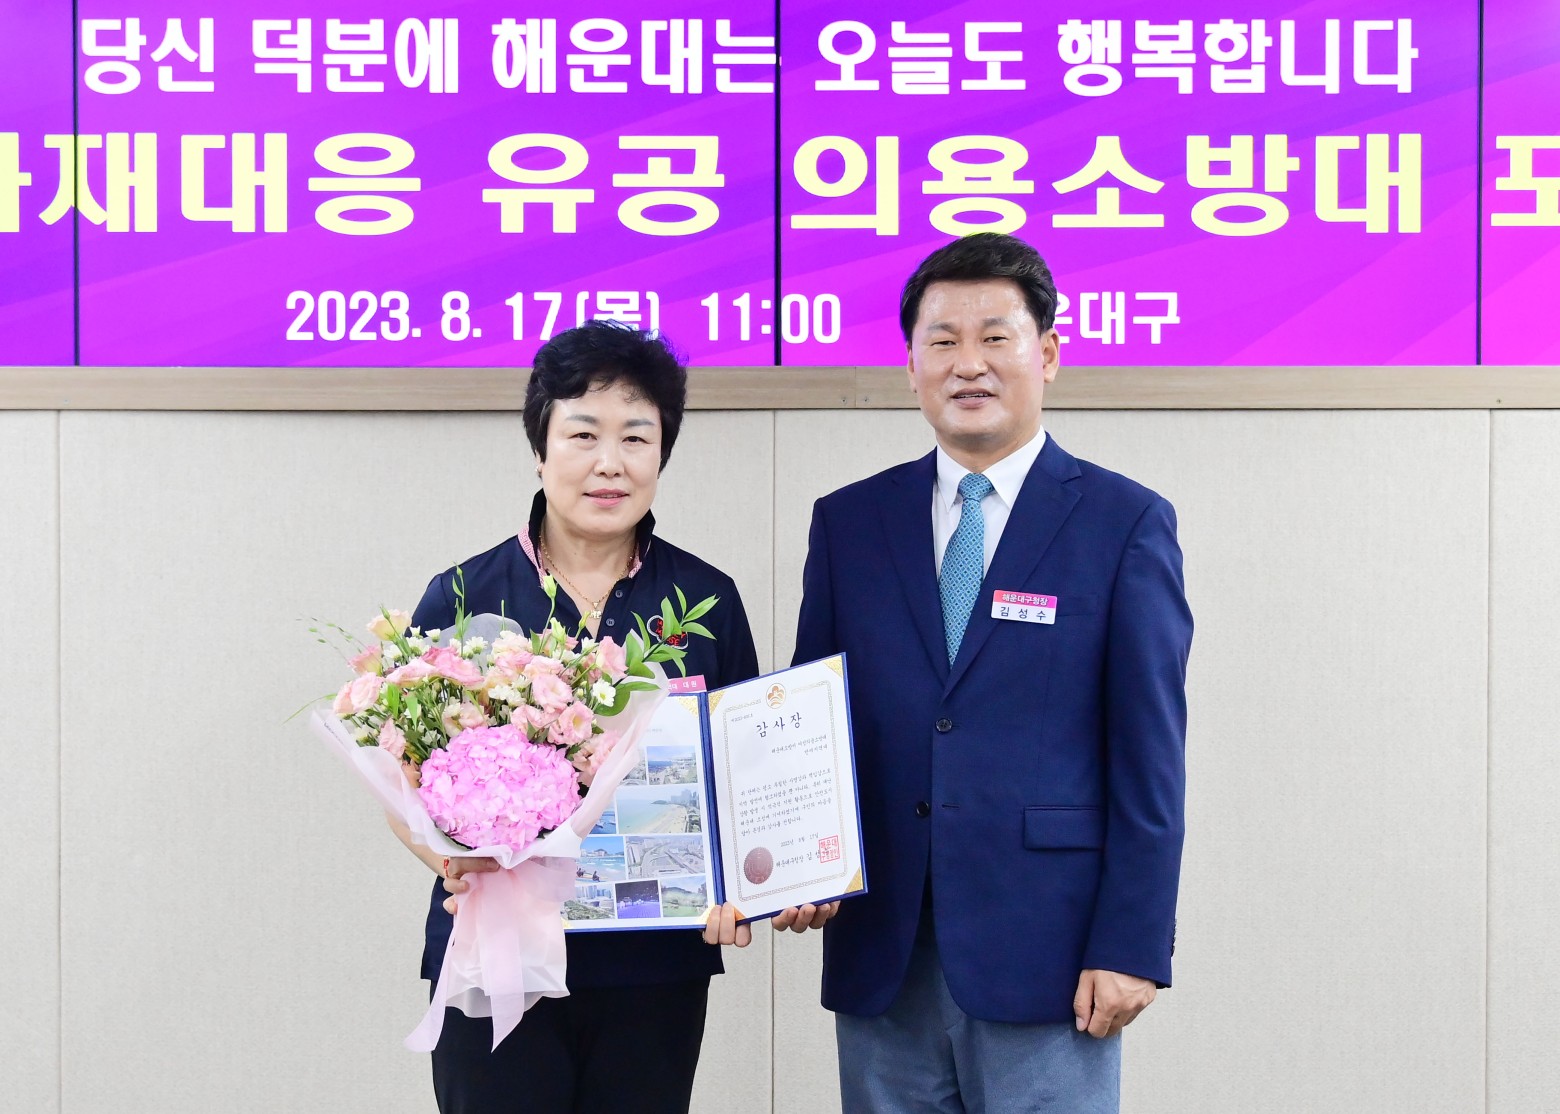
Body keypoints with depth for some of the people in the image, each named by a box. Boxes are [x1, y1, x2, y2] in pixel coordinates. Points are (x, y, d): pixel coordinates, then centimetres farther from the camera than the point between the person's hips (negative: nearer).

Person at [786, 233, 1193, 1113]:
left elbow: (1150, 758, -3)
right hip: (880, 953, 3)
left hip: (1045, 950, -3)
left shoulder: (1125, 524, 0)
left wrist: (1132, 946, -8)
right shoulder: (849, 522, 9)